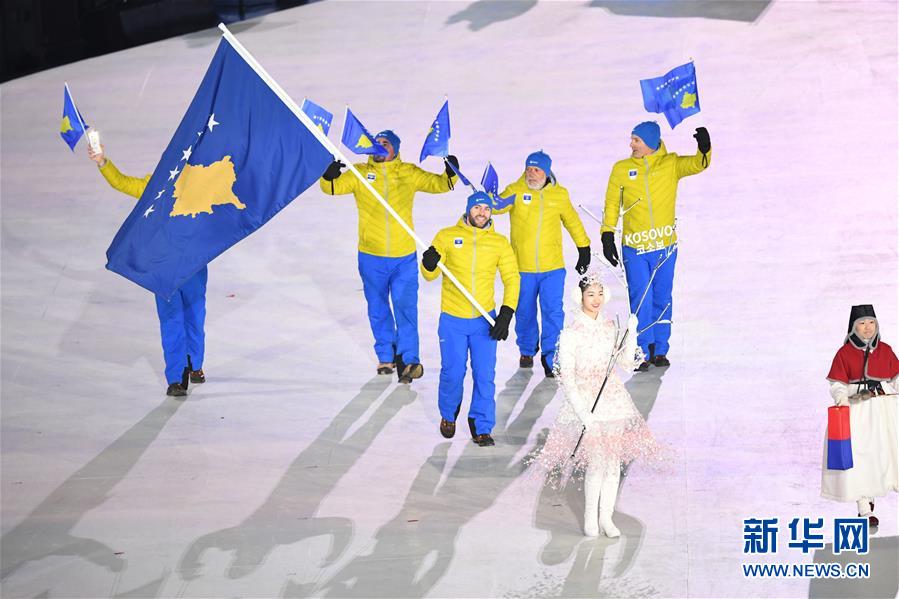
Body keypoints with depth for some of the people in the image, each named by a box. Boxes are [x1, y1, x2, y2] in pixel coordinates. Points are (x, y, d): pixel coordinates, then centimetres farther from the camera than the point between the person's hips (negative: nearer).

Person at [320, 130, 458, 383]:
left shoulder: (409, 173, 2)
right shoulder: (360, 173, 0)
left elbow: (437, 184, 9)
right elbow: (334, 187, -5)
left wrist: (450, 174, -12)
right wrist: (329, 177, -27)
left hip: (404, 256, -1)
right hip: (371, 256, 1)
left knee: (406, 308, -6)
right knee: (378, 309, 13)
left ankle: (408, 360, 0)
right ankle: (386, 356, 28)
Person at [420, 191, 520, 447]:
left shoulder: (500, 243, 2)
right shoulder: (447, 236, -1)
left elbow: (511, 279, 3)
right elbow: (429, 275, 2)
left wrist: (506, 314, -9)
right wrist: (429, 263, -23)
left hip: (485, 320, 1)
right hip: (452, 320, -1)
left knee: (484, 376, -1)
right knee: (453, 373, 3)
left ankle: (481, 426, 16)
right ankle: (448, 414, 31)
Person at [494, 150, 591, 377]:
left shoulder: (560, 194, 2)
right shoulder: (516, 191, -3)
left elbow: (573, 222, 15)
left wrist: (584, 249, 19)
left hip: (552, 267, 0)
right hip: (522, 267, 0)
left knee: (553, 312, -5)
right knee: (524, 312, 14)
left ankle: (551, 358, 6)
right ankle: (527, 350, 37)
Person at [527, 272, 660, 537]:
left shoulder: (611, 327, 7)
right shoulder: (571, 334, -8)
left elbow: (627, 363, 6)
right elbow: (567, 379, -10)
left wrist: (631, 333, -6)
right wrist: (583, 413, -16)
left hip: (613, 399, 5)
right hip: (584, 403, -5)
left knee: (614, 461, 5)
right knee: (596, 462, -10)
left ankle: (606, 517, 19)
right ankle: (589, 517, 9)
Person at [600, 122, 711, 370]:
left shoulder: (670, 164, -1)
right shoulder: (621, 169, 1)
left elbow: (698, 164, -14)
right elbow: (612, 204, 5)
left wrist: (704, 149, -36)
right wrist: (607, 236, -2)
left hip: (665, 247, 1)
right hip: (634, 247, -1)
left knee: (662, 300, 11)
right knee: (641, 301, -4)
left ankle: (659, 351, 23)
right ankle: (643, 353, 7)